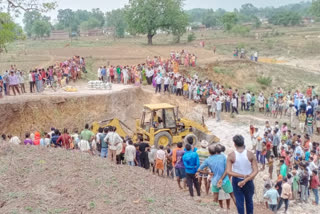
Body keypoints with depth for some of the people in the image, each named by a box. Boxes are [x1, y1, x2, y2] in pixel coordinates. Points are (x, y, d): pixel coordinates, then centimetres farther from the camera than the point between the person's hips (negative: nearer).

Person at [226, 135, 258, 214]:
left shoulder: (231, 156, -14)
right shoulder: (250, 154, -13)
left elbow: (228, 172, -18)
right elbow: (255, 171, -16)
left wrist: (242, 176, -18)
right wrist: (245, 180, -18)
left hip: (236, 180, -1)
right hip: (248, 180, 1)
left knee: (239, 201, 12)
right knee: (249, 200, 20)